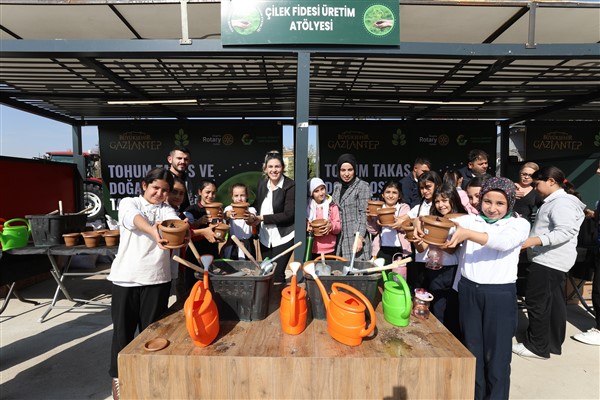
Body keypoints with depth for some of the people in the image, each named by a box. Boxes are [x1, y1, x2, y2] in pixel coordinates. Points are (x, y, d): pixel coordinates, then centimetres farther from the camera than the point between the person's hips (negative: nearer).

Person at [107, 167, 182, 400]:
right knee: (123, 328, 9)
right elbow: (135, 219, -22)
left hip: (156, 278, 1)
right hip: (126, 277, -1)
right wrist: (153, 231, -44)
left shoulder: (167, 210, 7)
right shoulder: (129, 203, 2)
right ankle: (118, 375, 31)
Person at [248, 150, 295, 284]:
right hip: (265, 237, 6)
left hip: (283, 237, -6)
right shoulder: (261, 184, 3)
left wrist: (262, 218, -17)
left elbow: (288, 214, -19)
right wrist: (252, 215, -6)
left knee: (277, 275, -4)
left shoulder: (290, 186, -14)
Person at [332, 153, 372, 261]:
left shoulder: (362, 186, -4)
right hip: (340, 239, 5)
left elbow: (364, 214, -10)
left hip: (356, 236, -5)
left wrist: (359, 237, -16)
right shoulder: (337, 186, 14)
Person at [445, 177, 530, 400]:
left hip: (500, 295, -2)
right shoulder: (469, 220, 3)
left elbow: (504, 241, -23)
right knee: (471, 349, 16)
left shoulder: (519, 224, -2)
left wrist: (467, 233, -38)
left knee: (496, 352, 9)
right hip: (468, 291, 2)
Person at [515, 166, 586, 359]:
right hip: (554, 260, 11)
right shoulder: (555, 201, 18)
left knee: (536, 302, -5)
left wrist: (535, 240, -33)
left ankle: (537, 347, 5)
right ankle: (553, 343, 24)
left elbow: (565, 232, -26)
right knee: (554, 303, 14)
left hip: (549, 260, -11)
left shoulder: (561, 202, -15)